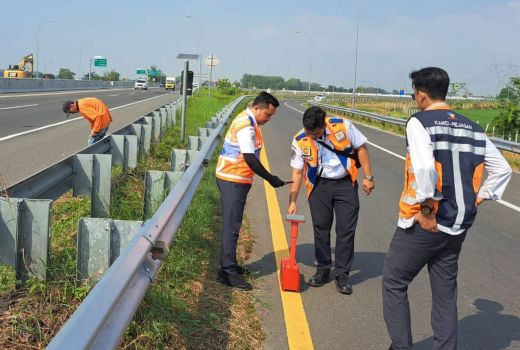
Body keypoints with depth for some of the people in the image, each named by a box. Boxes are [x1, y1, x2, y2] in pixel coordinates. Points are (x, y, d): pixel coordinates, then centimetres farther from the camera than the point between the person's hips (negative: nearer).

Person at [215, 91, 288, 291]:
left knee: (233, 224, 16)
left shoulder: (248, 122, 14)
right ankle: (228, 272, -5)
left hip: (237, 180, 10)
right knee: (231, 226, -8)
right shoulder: (245, 125, -18)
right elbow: (249, 158, -23)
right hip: (233, 180, -10)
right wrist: (270, 179, -18)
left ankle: (229, 266, 26)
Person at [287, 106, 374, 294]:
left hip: (345, 183, -1)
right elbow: (297, 172, -4)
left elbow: (361, 148, -4)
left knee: (346, 230, -1)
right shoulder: (300, 141, -12)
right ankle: (323, 270, 22)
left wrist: (368, 177, -5)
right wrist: (292, 201, -4)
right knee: (320, 228, 5)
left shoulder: (343, 126, -17)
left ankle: (342, 274, 9)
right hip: (319, 185, 1)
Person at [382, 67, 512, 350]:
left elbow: (424, 167, -28)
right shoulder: (472, 128, 8)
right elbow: (502, 170, 12)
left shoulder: (419, 122, -12)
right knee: (445, 294, 15)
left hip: (423, 225, -6)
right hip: (458, 227, 6)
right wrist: (476, 200, 10)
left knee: (394, 282, 12)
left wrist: (426, 209, -18)